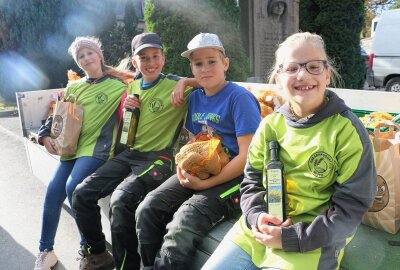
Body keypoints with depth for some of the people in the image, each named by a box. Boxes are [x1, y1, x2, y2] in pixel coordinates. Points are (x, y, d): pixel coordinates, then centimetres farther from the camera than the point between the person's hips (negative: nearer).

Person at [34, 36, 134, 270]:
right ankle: (46, 251, 13)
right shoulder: (73, 87, 16)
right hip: (72, 146, 5)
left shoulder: (117, 86, 2)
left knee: (73, 187, -25)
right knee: (53, 192, -6)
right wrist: (46, 136, 6)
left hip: (98, 148, -5)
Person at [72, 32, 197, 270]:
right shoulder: (133, 86, 13)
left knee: (121, 201, -30)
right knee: (82, 194, -5)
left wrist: (186, 81, -23)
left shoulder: (175, 85, -6)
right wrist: (127, 106, 5)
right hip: (129, 154, 7)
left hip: (158, 158, -7)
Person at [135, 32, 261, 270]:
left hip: (231, 177, -6)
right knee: (147, 210, -11)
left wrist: (205, 184, -17)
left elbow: (247, 157, -15)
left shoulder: (240, 97, -11)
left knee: (182, 225, -28)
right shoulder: (195, 97, 10)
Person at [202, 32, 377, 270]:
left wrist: (292, 238, -18)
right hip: (259, 230, 5)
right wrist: (256, 216, -10)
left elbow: (353, 204, -11)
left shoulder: (347, 129, -10)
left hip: (312, 241, -4)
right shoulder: (270, 125, 3)